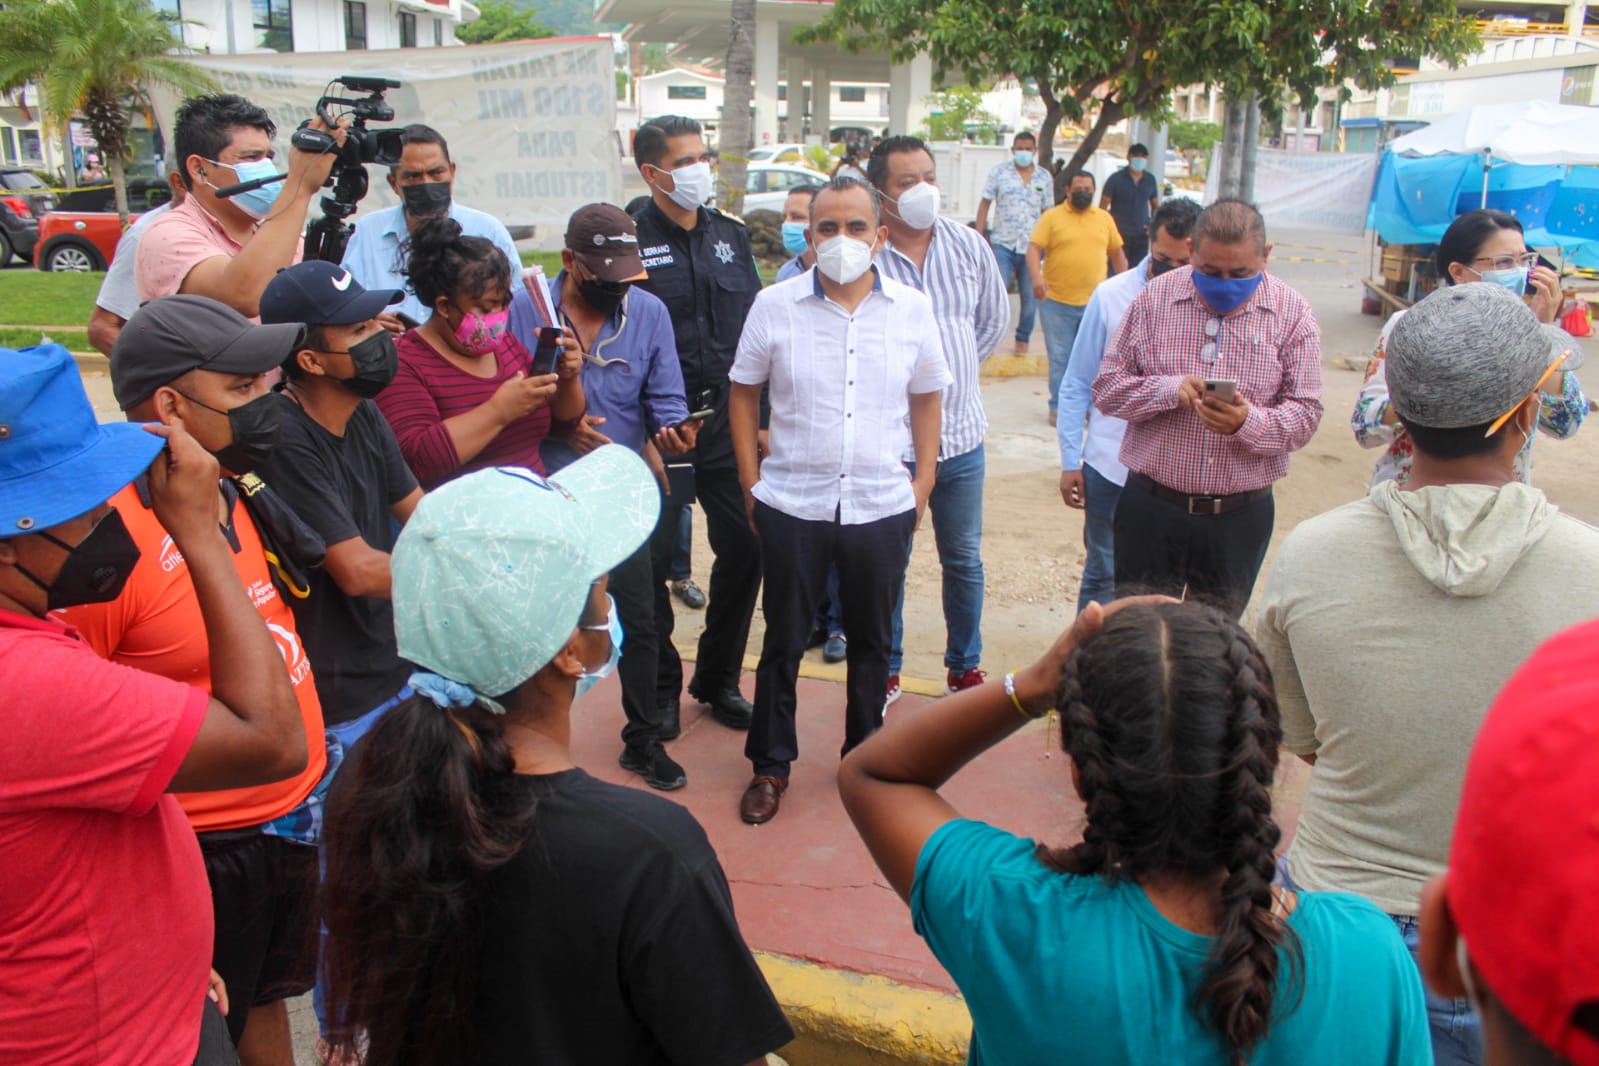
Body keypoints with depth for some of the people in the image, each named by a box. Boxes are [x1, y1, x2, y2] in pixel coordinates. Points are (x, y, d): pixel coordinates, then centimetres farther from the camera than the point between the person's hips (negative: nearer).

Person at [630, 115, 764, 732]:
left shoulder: (730, 235, 11)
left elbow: (755, 326, 14)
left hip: (725, 420, 5)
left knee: (745, 547, 6)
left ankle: (718, 679, 26)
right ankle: (658, 686, 25)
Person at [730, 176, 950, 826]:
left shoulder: (911, 309, 0)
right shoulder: (775, 306, -4)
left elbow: (925, 399, 10)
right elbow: (744, 394, 5)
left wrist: (923, 484, 5)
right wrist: (751, 483, 2)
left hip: (883, 507, 1)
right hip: (792, 506, -1)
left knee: (871, 642, 15)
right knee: (783, 641, 11)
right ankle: (770, 765, 28)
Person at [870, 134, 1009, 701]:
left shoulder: (968, 245, 1)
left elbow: (995, 318, 16)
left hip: (960, 435, 4)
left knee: (963, 560, 15)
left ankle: (964, 667, 33)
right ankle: (886, 670, 30)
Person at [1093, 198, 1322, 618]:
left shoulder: (1292, 313, -2)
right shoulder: (1155, 298, -1)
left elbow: (1306, 413, -4)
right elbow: (1106, 388, 0)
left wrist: (1248, 423, -25)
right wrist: (1170, 390, -19)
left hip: (1239, 516, 0)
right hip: (1151, 505, 0)